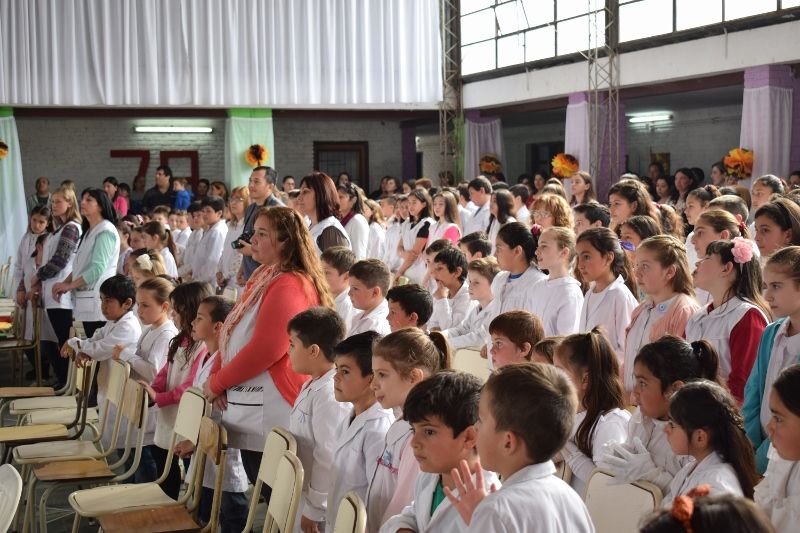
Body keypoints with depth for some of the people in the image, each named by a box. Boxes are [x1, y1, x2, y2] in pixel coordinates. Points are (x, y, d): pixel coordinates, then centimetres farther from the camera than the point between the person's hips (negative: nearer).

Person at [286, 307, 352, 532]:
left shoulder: (329, 395, -24)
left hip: (313, 499, -9)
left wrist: (314, 509, -19)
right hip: (298, 495, 9)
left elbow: (328, 460, -25)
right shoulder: (312, 386, 8)